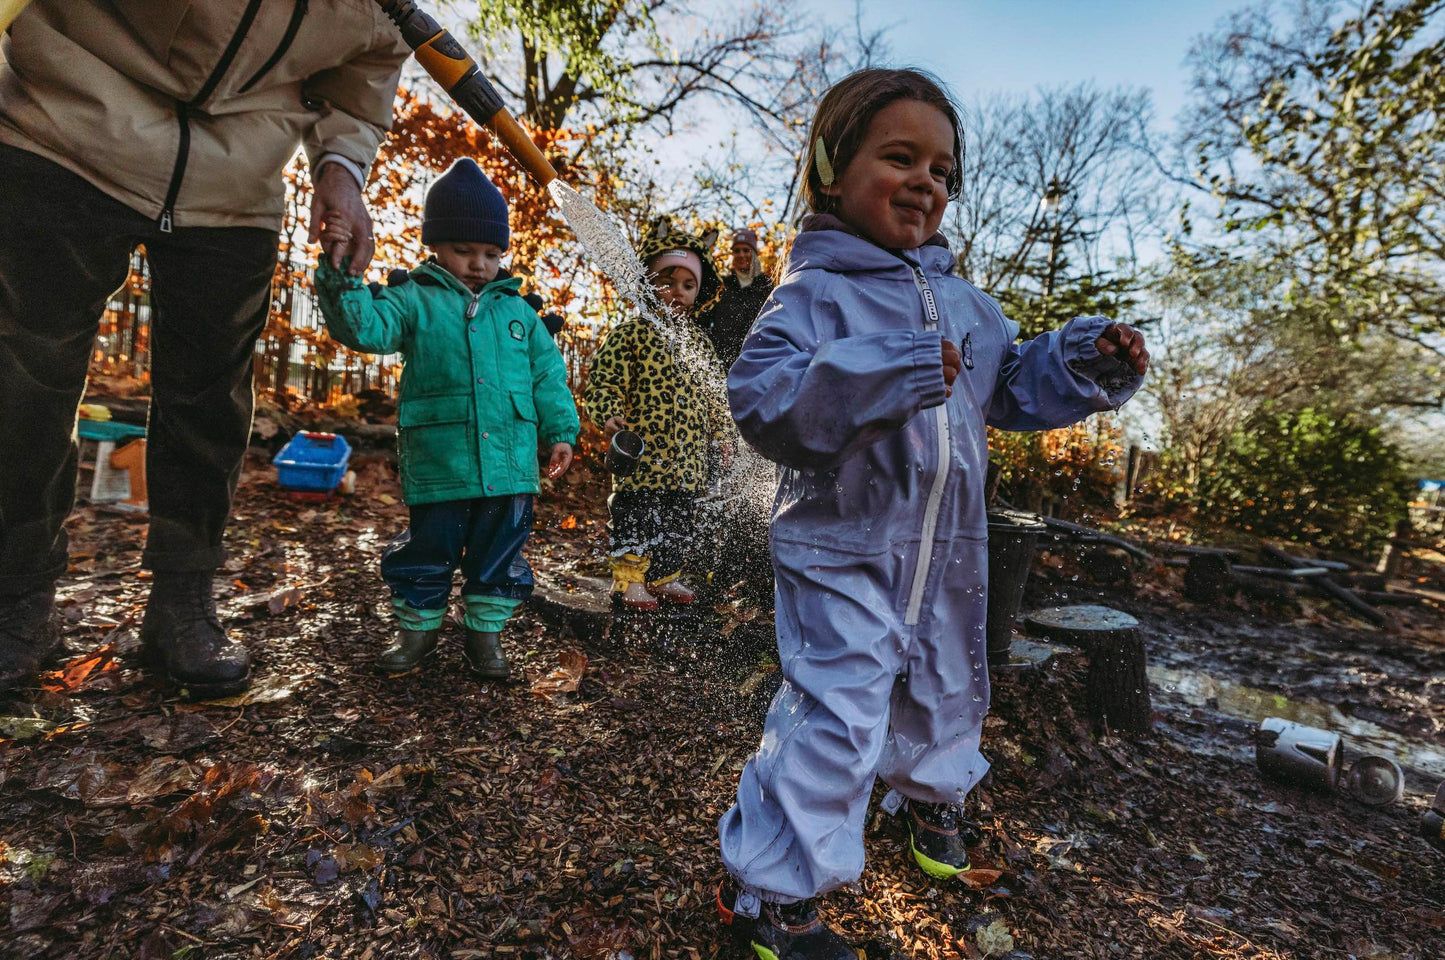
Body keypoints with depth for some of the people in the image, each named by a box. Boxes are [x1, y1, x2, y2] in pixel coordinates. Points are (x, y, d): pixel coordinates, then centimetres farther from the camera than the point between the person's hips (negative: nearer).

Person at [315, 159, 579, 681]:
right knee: (428, 548, 9)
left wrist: (560, 431, 7)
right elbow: (366, 326, -10)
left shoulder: (517, 309, 12)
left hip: (510, 463, 2)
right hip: (438, 463, -2)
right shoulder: (414, 300, 5)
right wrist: (341, 281, -26)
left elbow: (547, 374, 12)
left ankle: (485, 630, 29)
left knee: (500, 551, 11)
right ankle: (418, 627, 31)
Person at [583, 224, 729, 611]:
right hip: (643, 456, -6)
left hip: (689, 460, 6)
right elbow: (602, 382, -10)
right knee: (636, 517, 3)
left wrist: (721, 433, 15)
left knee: (680, 523, 15)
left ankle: (665, 578, 31)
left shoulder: (699, 342, 13)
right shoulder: (631, 333, -6)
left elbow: (713, 396, 19)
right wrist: (610, 416, -26)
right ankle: (628, 579, 19)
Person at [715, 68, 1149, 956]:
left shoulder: (960, 300, 12)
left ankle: (932, 792, 57)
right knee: (836, 716, -8)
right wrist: (880, 374, -34)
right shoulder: (815, 292, -11)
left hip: (949, 549, 8)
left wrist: (1086, 364, 2)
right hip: (842, 548, -7)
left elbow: (1013, 383, 19)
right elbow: (760, 396, -25)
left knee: (949, 686, 25)